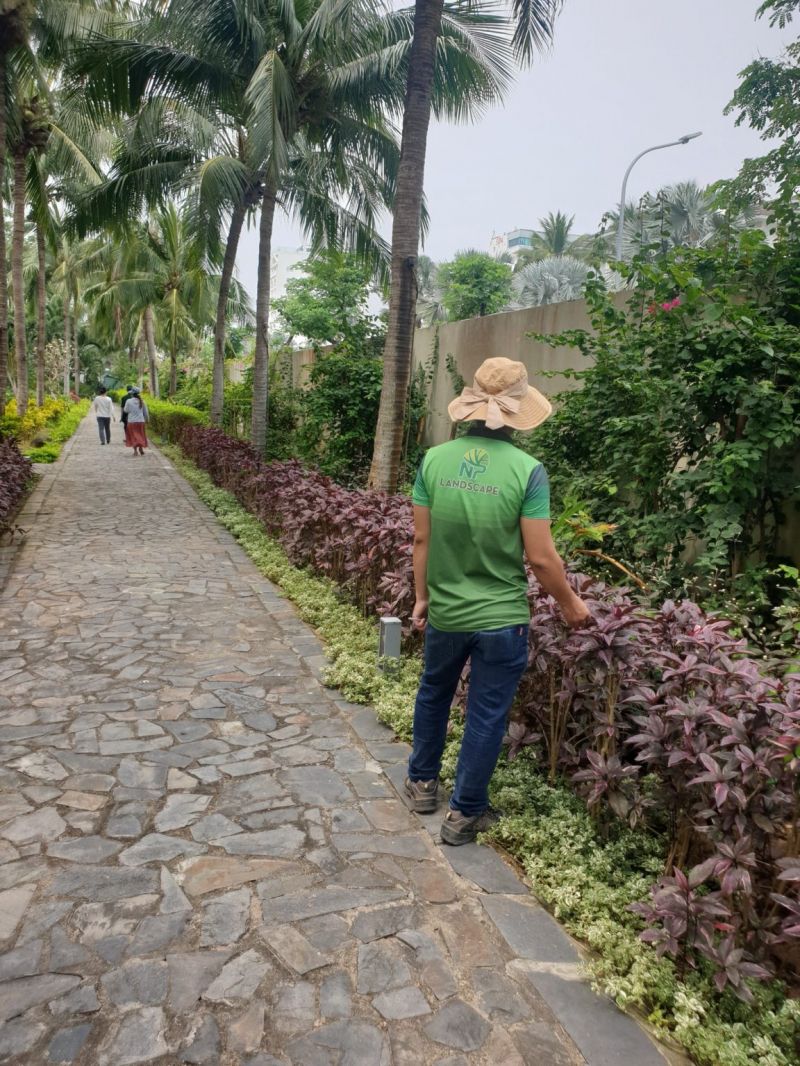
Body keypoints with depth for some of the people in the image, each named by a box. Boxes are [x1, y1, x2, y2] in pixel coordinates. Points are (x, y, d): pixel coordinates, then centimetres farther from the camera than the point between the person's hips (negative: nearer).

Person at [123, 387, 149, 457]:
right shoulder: (142, 401, -2)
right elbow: (145, 411, 5)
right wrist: (147, 419, 18)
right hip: (141, 421, 2)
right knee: (140, 435, 15)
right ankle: (141, 448, 15)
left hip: (132, 421, -2)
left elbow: (126, 410, -1)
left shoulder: (129, 401, -10)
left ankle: (135, 450, -4)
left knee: (133, 436, 5)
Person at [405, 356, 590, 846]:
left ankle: (423, 781, 43)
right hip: (501, 617, -3)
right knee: (487, 715, 13)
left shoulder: (435, 460, -7)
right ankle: (465, 814, 27)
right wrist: (570, 603, 4)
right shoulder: (527, 470, -16)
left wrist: (422, 596, 12)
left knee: (434, 693, 26)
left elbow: (421, 539, -1)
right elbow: (541, 557, -14)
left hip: (445, 611, 3)